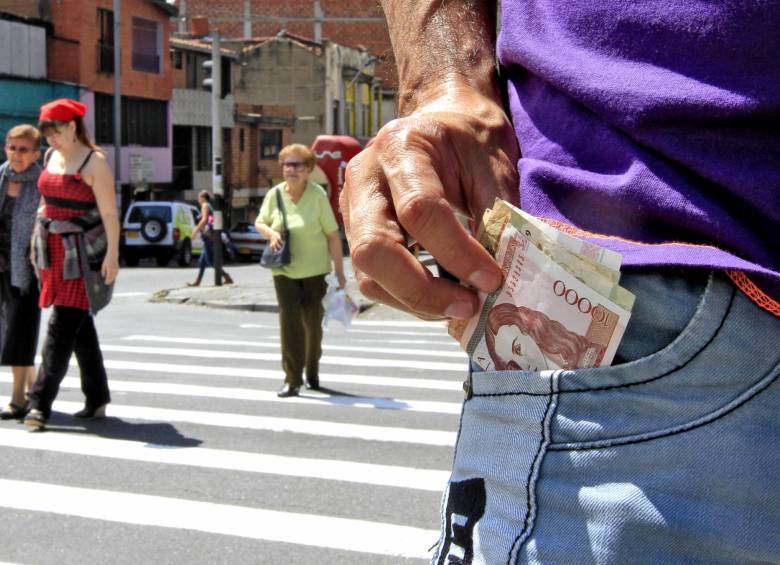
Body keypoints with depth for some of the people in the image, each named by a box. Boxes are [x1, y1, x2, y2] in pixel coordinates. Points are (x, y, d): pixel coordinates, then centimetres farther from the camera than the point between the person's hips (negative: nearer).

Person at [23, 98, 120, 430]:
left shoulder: (94, 162, -10)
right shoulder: (51, 157, 12)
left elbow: (109, 212, -13)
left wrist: (112, 254, -19)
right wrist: (37, 240, 17)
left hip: (83, 253, -7)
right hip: (54, 250, 7)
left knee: (63, 325, -9)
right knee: (79, 325, 10)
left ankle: (40, 401, -10)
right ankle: (97, 400, 18)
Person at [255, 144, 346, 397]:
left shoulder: (318, 195, -11)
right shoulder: (275, 194, -3)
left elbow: (333, 234, -9)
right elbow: (260, 222, 12)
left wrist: (339, 271, -11)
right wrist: (271, 232, -12)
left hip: (315, 270, -1)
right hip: (284, 270, 1)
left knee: (313, 323, 11)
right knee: (289, 322, -8)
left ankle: (312, 372, 33)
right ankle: (292, 380, -4)